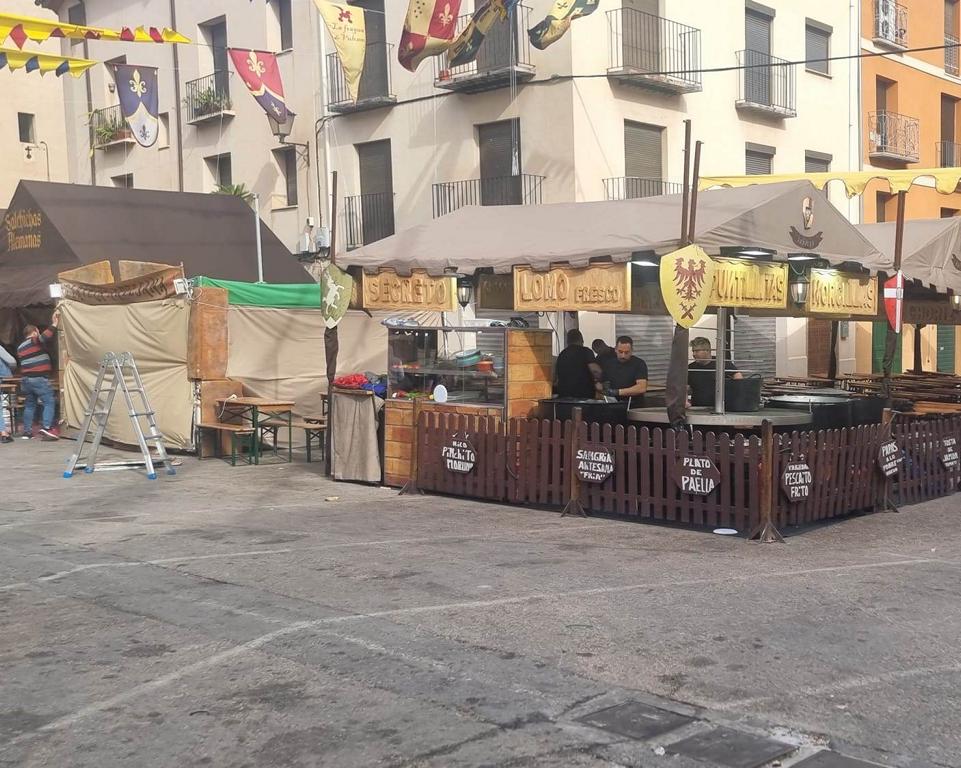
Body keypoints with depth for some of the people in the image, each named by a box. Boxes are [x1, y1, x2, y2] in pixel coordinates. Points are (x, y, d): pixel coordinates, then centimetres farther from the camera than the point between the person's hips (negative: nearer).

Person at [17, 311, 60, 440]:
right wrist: (54, 324, -22)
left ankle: (27, 431, 12)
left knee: (29, 405, 14)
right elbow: (45, 336, -27)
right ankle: (46, 428, -21)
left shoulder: (20, 348, 20)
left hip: (25, 379, 8)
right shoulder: (36, 341, -7)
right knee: (49, 402, -8)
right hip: (39, 379, -8)